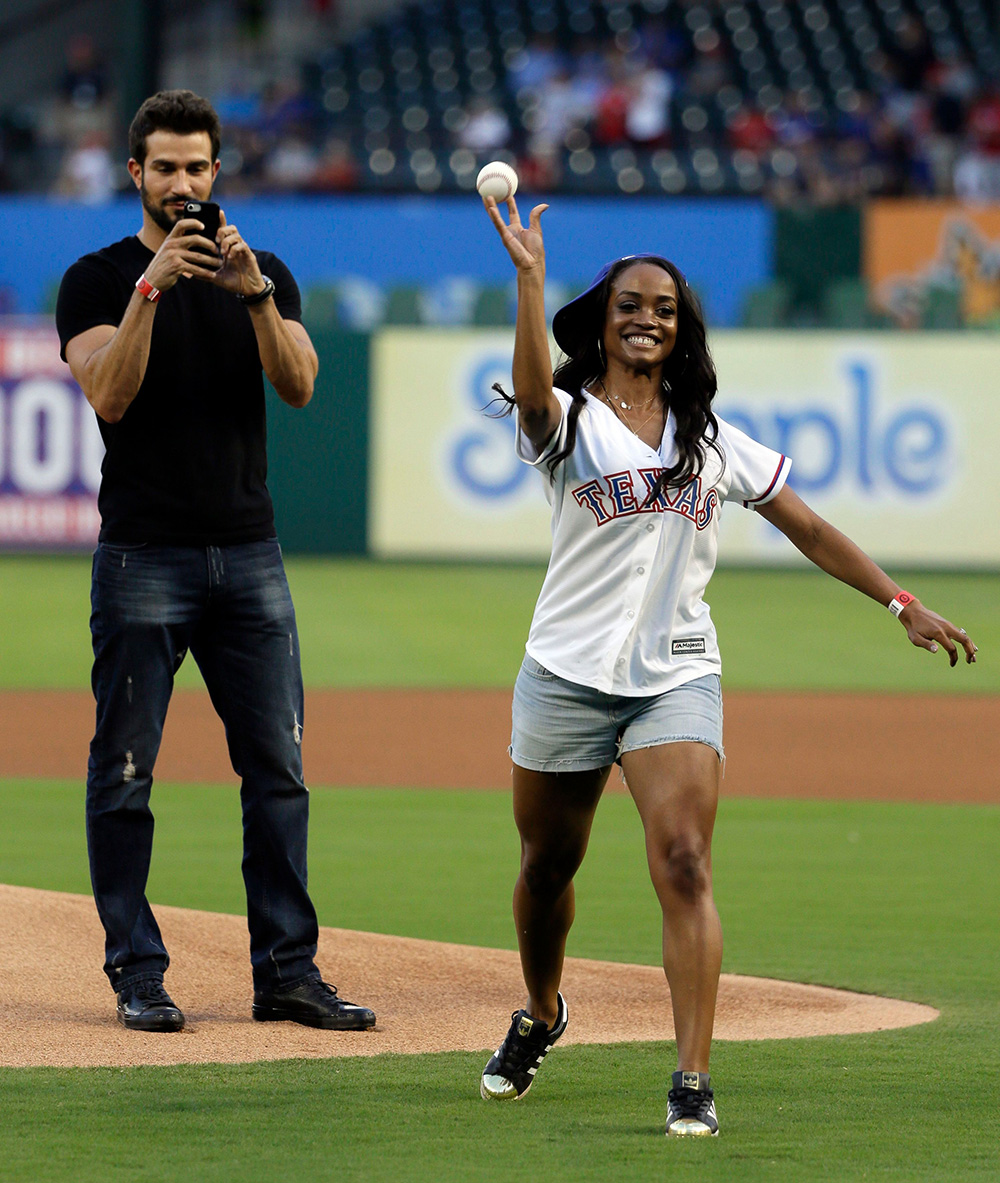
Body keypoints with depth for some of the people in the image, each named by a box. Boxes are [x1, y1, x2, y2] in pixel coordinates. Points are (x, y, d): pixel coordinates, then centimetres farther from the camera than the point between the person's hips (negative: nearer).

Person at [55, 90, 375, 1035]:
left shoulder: (264, 276, 13)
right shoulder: (98, 280, 2)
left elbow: (298, 385, -3)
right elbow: (111, 397, -13)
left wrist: (254, 294, -18)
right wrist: (150, 287, -22)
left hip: (248, 557, 3)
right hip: (142, 558, -3)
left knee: (278, 770, 1)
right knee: (124, 774, -3)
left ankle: (286, 972, 5)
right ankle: (137, 975, 4)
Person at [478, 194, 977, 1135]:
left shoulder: (711, 439, 12)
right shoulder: (567, 420, 0)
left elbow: (808, 529, 15)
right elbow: (533, 391, -25)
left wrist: (903, 604, 9)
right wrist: (530, 280, -39)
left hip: (677, 677, 1)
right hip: (567, 675, -1)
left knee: (683, 863, -16)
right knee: (548, 862, 13)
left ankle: (693, 1081, -20)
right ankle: (539, 1016, 42)